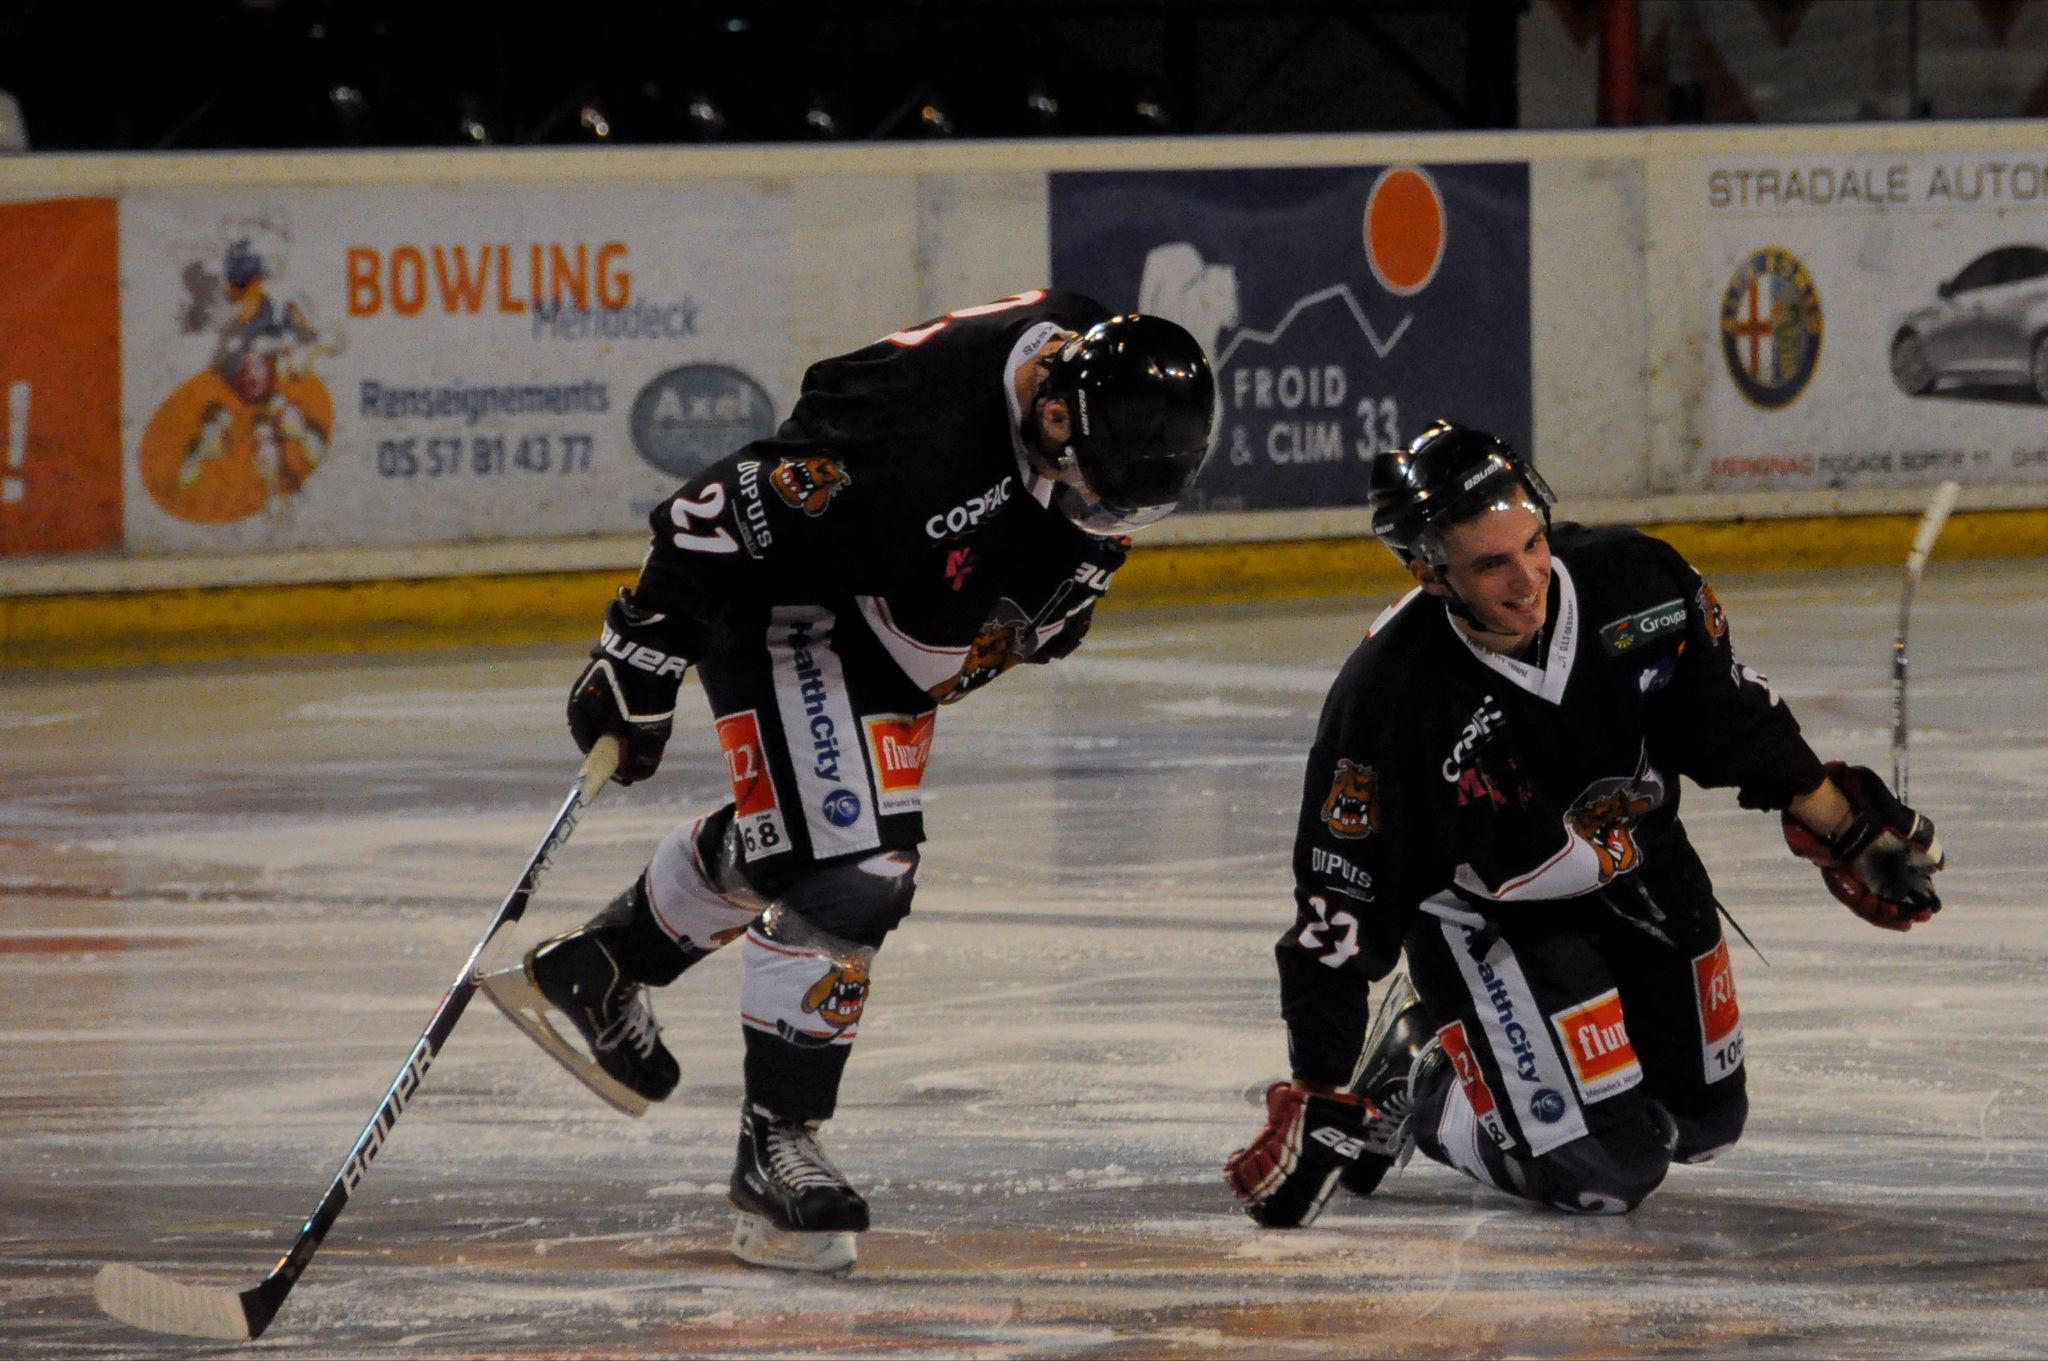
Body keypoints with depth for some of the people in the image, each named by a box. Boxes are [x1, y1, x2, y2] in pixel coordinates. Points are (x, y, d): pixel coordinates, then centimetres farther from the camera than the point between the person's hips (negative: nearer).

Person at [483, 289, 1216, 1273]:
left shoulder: (1110, 379, -16)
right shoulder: (923, 425, -39)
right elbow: (727, 520, -32)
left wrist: (1055, 600, 21)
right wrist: (643, 655, -25)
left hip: (892, 634, 9)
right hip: (788, 607, -9)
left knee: (780, 845, 24)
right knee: (842, 870, -17)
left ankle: (592, 974, 44)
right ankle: (775, 1147, -9)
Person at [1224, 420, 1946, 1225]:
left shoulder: (1633, 585, -23)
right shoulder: (1385, 697, -32)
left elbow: (1736, 722, -3)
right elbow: (1338, 909, -26)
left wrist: (1846, 834, 4)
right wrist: (1318, 1099, -26)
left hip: (1641, 872, 5)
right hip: (1488, 910, -5)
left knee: (1703, 1122, 18)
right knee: (1605, 1168, -16)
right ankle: (1407, 1076, 8)